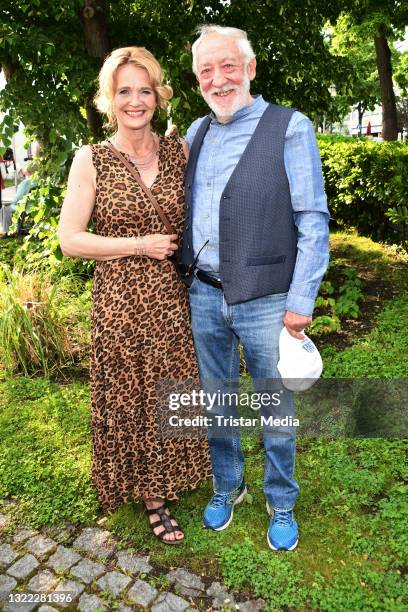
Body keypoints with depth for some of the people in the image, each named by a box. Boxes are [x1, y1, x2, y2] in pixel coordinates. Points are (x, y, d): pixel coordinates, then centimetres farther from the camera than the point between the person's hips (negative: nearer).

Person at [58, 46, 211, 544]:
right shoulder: (90, 160, -3)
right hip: (120, 302, -2)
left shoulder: (180, 150, 5)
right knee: (131, 398, 9)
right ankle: (151, 495, 33)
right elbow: (69, 241, -7)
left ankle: (169, 478, 38)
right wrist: (139, 246, -12)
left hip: (174, 299, 3)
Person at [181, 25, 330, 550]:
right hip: (203, 295, 5)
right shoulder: (196, 133, 10)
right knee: (216, 403, 17)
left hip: (265, 301, -4)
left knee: (276, 411, 12)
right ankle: (227, 487, 41)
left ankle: (281, 504, 36)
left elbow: (313, 221, -9)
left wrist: (301, 301, -12)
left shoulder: (290, 128, -7)